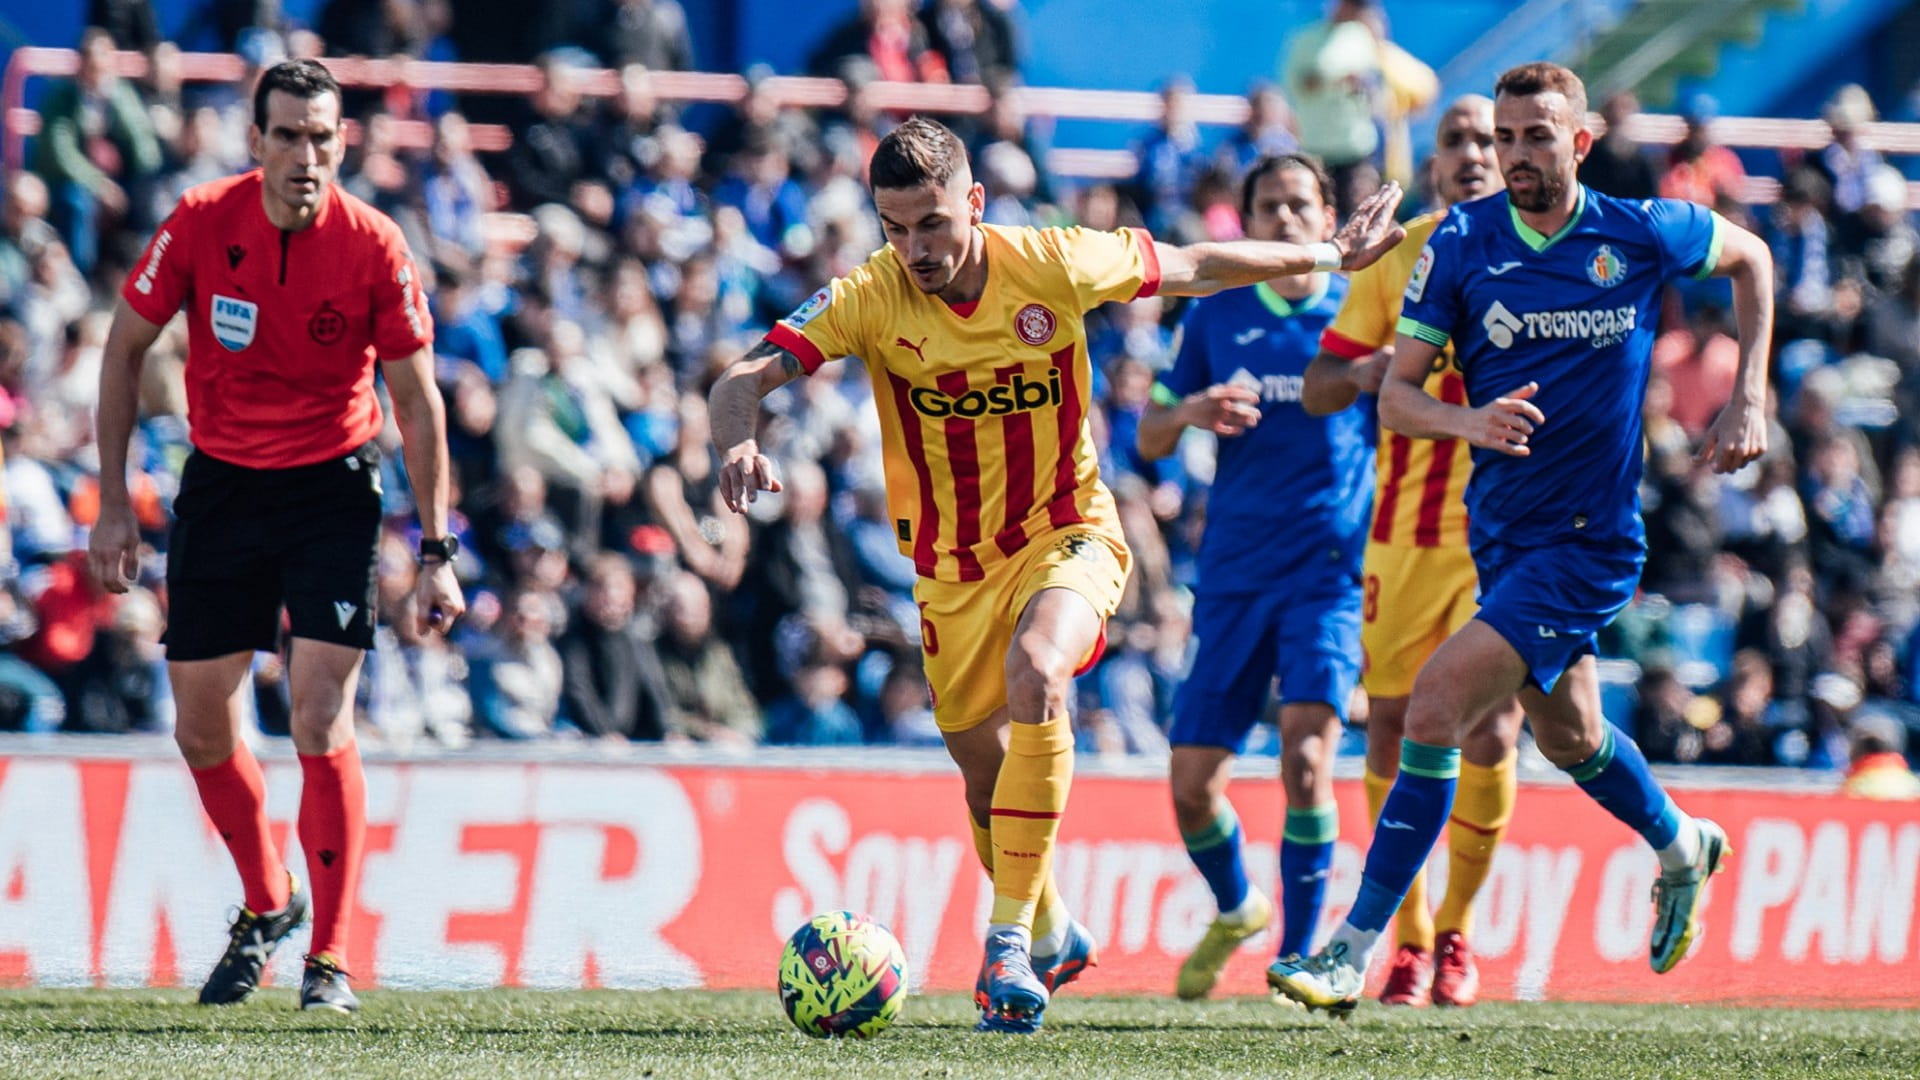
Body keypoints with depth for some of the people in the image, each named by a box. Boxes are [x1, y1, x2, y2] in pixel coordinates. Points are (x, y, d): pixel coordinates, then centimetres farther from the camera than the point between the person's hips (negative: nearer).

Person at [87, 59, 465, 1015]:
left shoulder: (372, 246, -16)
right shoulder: (200, 223, -13)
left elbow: (417, 400, -7)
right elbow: (126, 350, 0)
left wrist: (436, 551, -8)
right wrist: (112, 502, -1)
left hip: (333, 484, -3)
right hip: (220, 485, 3)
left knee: (320, 721, -14)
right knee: (201, 728, 7)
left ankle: (329, 961, -5)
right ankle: (267, 904, 33)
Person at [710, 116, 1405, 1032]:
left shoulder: (1053, 266, -16)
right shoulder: (870, 298, -16)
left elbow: (1190, 268, 0)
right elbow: (747, 378, -23)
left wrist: (1332, 258, 10)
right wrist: (736, 443, -46)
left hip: (1067, 534, -2)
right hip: (951, 565, 2)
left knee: (1034, 679, -32)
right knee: (986, 777, 8)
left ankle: (1010, 940, -28)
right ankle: (1051, 932, 39)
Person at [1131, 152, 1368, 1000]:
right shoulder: (1217, 317, 8)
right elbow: (1150, 438, 12)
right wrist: (1189, 412, -9)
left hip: (1330, 571, -2)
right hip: (1234, 572, 2)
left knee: (1305, 755, -21)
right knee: (1191, 785, 1)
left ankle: (1300, 954, -8)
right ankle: (1237, 911, 32)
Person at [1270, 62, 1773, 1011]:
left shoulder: (1642, 234, -10)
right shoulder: (1461, 245, -6)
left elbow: (1749, 257, 12)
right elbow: (1393, 398, -7)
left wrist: (1749, 401, 5)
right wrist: (1466, 420, -29)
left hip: (1589, 541, -5)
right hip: (1500, 531, 5)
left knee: (1435, 710, -18)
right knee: (1568, 736, 23)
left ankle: (1353, 952, -14)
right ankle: (1680, 845, 55)